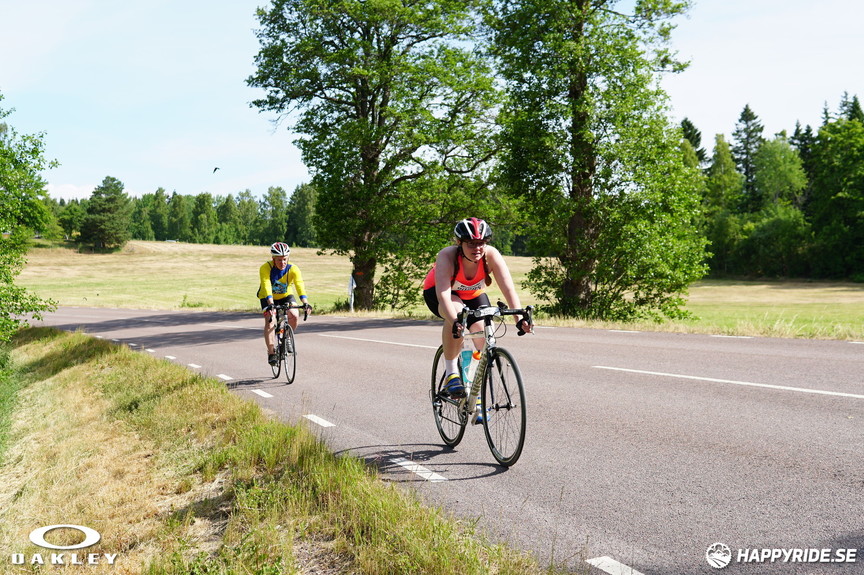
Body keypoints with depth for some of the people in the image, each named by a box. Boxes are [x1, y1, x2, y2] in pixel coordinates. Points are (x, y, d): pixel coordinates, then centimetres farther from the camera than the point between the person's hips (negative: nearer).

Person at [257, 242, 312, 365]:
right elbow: (266, 287, -39)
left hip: (285, 296, 1)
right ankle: (271, 353, -14)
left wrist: (305, 303, -50)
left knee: (294, 315, -23)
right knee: (270, 321, -22)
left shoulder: (293, 269, -24)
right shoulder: (265, 268, -27)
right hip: (268, 298, -1)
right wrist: (271, 304, -54)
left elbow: (300, 286, -35)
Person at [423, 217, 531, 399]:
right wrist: (455, 321, -62)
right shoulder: (447, 256, -36)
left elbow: (508, 288, -36)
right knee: (456, 312, -38)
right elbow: (443, 294, -47)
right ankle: (451, 373, -24)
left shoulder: (491, 255, -29)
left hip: (473, 295, 4)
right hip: (437, 292, -4)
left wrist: (519, 318, -50)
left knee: (485, 342, -10)